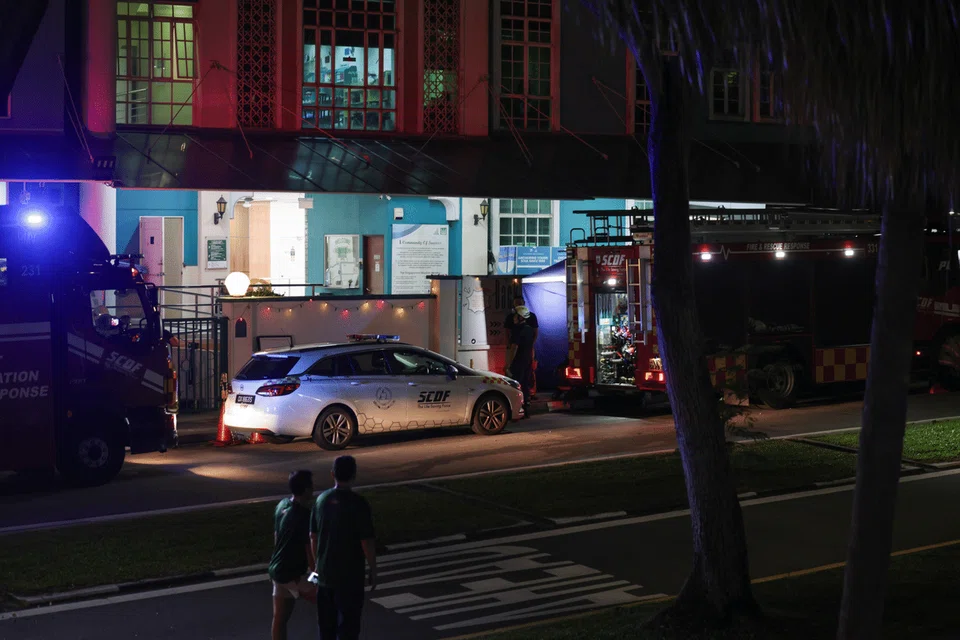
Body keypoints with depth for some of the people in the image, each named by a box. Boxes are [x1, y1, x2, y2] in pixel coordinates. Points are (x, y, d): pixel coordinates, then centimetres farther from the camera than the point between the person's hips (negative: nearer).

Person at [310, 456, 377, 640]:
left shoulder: (322, 499, 0)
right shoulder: (358, 504, -18)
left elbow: (313, 536, 9)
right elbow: (366, 542, -17)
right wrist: (373, 570, -5)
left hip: (325, 573, 6)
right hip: (350, 575, -6)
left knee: (326, 623, 17)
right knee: (348, 624, 3)